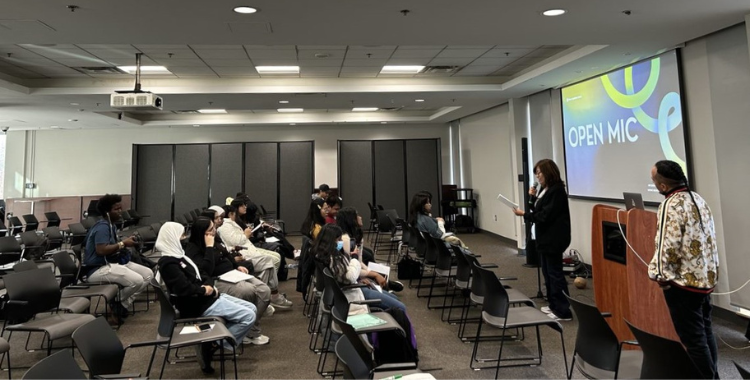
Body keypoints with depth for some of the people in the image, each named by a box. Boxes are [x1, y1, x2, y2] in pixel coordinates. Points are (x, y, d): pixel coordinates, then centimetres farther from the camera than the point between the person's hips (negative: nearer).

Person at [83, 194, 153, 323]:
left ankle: (122, 305, 1)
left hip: (112, 263, 11)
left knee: (148, 274, -1)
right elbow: (101, 250, -28)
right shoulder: (102, 226, -17)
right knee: (137, 281, -29)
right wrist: (122, 244, -20)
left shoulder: (111, 225, 15)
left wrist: (125, 242, 5)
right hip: (98, 269, -11)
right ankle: (116, 302, 1)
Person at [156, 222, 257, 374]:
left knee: (251, 308, 5)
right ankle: (214, 345, -7)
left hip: (205, 297, 10)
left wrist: (209, 285, -7)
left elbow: (200, 277, 15)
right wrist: (204, 290, -11)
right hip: (198, 304, -10)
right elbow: (184, 289, -28)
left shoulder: (178, 255, 14)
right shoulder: (168, 263, -16)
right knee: (248, 316, -15)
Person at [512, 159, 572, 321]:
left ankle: (564, 311, 3)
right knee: (548, 272, 15)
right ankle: (554, 305, 26)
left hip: (554, 239, -10)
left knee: (555, 273, -4)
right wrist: (533, 197, 3)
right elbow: (538, 211, 16)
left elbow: (545, 216, -21)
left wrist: (523, 214, -17)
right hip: (545, 237, 10)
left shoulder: (557, 191, -18)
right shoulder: (545, 189, 11)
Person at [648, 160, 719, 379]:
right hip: (706, 277, 9)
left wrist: (660, 275, -9)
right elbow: (709, 238, 14)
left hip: (683, 281, -9)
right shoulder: (699, 199, 6)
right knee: (705, 331, 19)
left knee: (692, 337, 2)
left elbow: (667, 246, -23)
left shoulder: (671, 206, -20)